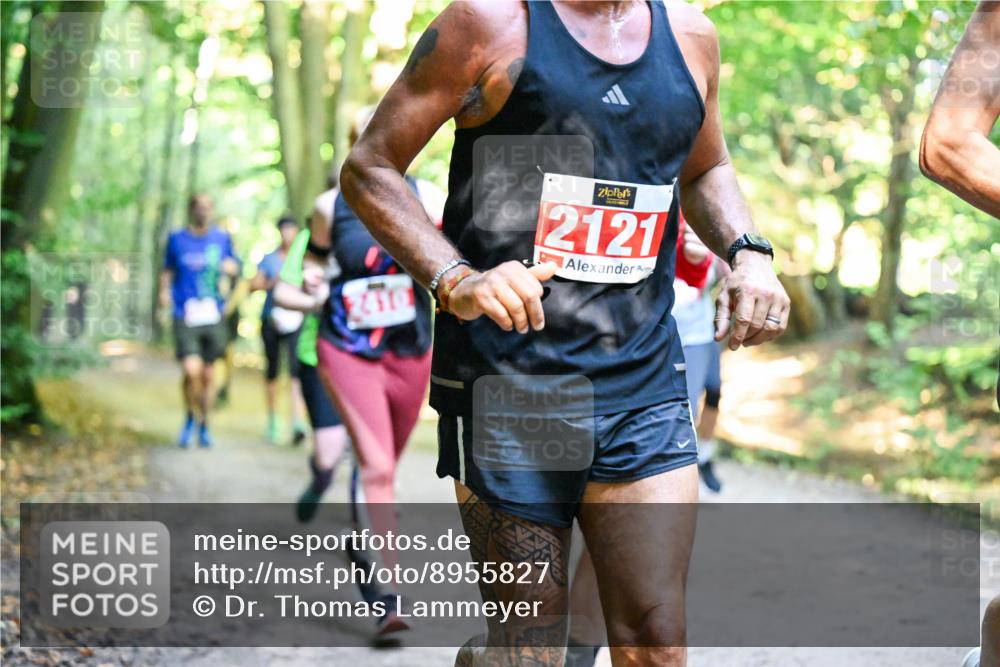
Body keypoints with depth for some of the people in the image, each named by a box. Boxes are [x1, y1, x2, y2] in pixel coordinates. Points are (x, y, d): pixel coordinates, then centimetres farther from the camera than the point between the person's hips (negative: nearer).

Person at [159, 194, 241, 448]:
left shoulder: (222, 238, 7)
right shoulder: (177, 239, 4)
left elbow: (234, 265, 18)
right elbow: (167, 270, 15)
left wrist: (230, 267, -4)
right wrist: (164, 290, -2)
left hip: (212, 317, 2)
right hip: (185, 317, -2)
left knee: (208, 375, 7)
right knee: (191, 371, -17)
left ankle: (204, 426, 26)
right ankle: (191, 418, 11)